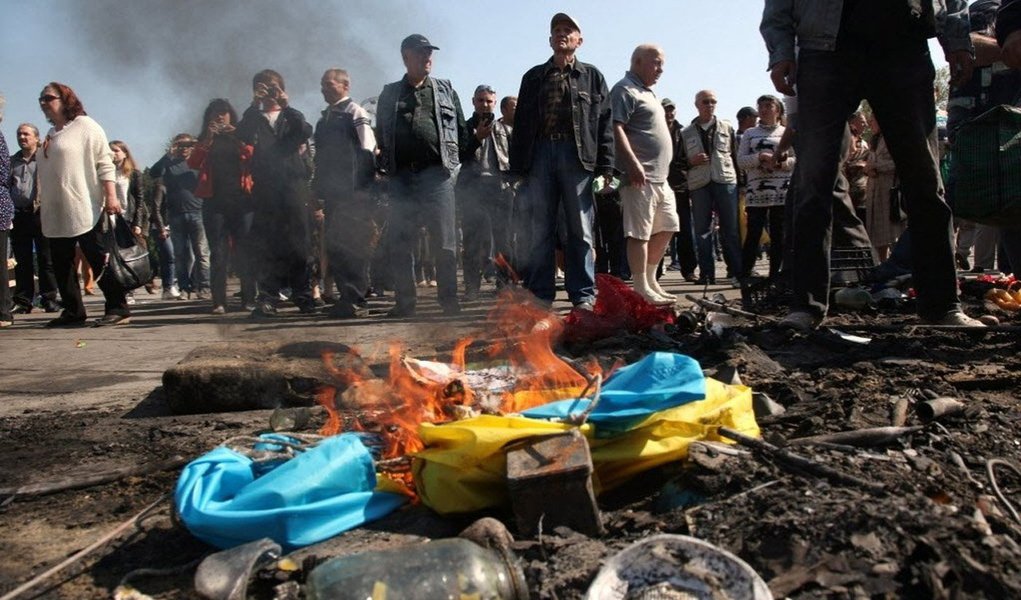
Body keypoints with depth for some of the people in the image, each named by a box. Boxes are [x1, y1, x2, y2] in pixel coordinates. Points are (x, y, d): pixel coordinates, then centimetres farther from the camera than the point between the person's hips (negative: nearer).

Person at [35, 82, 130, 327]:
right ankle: (72, 312, 14)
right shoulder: (50, 136, 20)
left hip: (85, 210, -8)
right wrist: (41, 204, 19)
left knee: (99, 260, -7)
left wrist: (111, 197, -18)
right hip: (56, 213, 8)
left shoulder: (85, 126, -1)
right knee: (61, 265, 7)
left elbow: (105, 164, -9)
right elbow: (44, 173, 24)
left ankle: (118, 309, -2)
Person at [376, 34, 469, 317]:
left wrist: (457, 163, 2)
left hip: (438, 174, -1)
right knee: (399, 243, 2)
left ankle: (449, 298, 6)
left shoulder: (445, 90, 15)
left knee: (444, 241, -1)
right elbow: (381, 134, 17)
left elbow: (462, 131, 12)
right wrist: (385, 167, 6)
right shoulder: (390, 94, 17)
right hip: (402, 176, 2)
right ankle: (406, 301, 11)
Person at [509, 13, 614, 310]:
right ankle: (540, 295, 7)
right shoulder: (534, 76, 18)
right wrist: (517, 165, 5)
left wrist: (605, 165, -4)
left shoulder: (592, 76, 13)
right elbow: (521, 123, 14)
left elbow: (604, 122, 6)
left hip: (577, 156, -1)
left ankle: (583, 294, 4)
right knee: (539, 230, 1)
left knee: (580, 229, 0)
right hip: (540, 154, 2)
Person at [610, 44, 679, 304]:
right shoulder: (624, 90, -6)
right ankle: (641, 290, -4)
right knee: (639, 233, -8)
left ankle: (650, 281, 22)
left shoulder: (647, 92, 25)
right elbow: (616, 128, -18)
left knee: (666, 228, 13)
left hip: (659, 176, 11)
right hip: (640, 176, -11)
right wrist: (633, 163, -26)